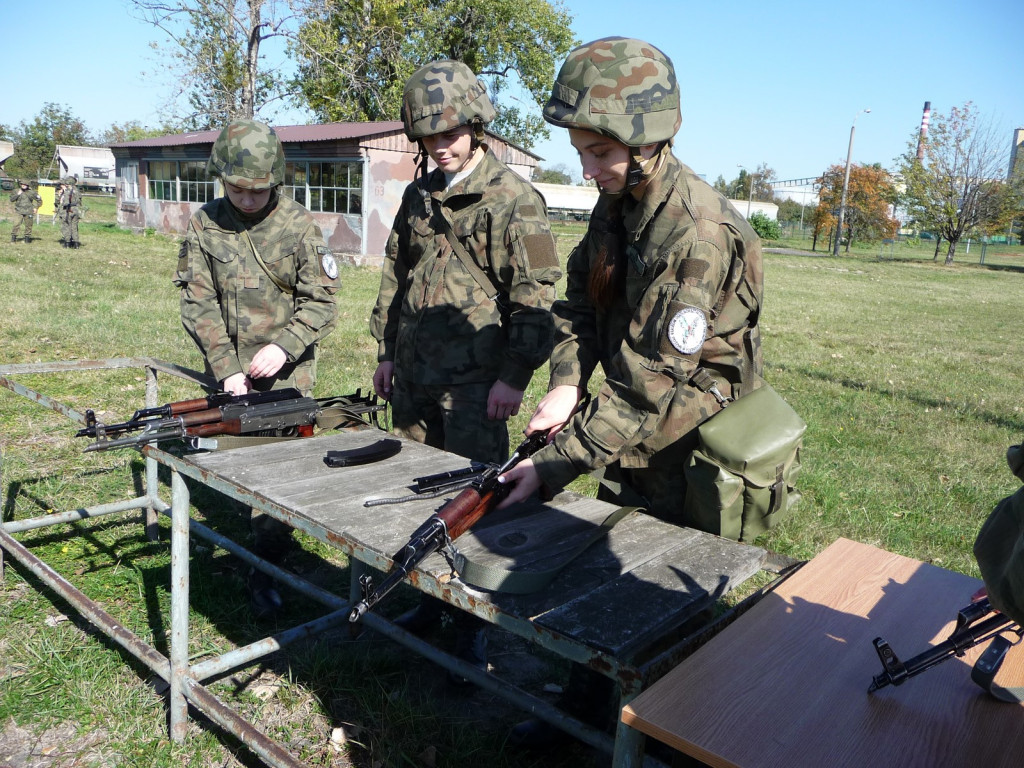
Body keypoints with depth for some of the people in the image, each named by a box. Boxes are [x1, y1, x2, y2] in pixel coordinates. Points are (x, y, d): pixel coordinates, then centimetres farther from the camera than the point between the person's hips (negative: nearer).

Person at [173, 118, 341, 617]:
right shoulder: (204, 225, -1)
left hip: (287, 372, -3)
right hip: (230, 372, 3)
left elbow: (320, 302, -4)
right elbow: (198, 304, -3)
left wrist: (284, 346, -20)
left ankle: (264, 572, 6)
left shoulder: (300, 226, -6)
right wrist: (226, 369, -13)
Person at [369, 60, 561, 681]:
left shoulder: (513, 200, -8)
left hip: (473, 382, -7)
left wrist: (515, 375, -16)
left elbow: (534, 297, -12)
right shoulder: (418, 196, 13)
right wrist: (386, 351, 17)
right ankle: (430, 599, 34)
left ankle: (474, 627, 16)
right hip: (414, 375, 7)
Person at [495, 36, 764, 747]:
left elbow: (650, 387, -29)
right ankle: (583, 706, 39)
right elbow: (581, 303, 9)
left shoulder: (698, 236, -27)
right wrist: (567, 383, -8)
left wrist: (554, 463, -28)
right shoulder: (615, 206, 0)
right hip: (627, 447, 8)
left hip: (685, 451, -7)